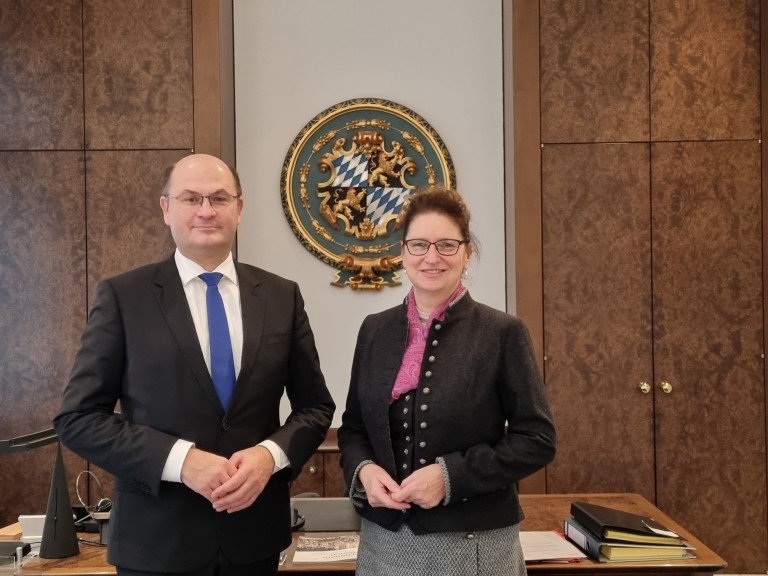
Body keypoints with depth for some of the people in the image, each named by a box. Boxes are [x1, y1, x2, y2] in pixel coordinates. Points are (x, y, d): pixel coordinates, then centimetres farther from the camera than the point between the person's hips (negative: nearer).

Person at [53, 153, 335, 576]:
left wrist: (271, 454, -14)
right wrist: (180, 459, -19)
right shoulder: (122, 296, -5)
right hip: (158, 539, -2)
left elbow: (315, 406, 5)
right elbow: (77, 417, -7)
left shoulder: (282, 296, 1)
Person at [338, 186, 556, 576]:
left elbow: (537, 439, -9)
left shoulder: (502, 333, -8)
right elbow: (353, 425, 10)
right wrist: (363, 469, -10)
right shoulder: (375, 330, 3)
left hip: (473, 542, -3)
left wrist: (451, 475, -18)